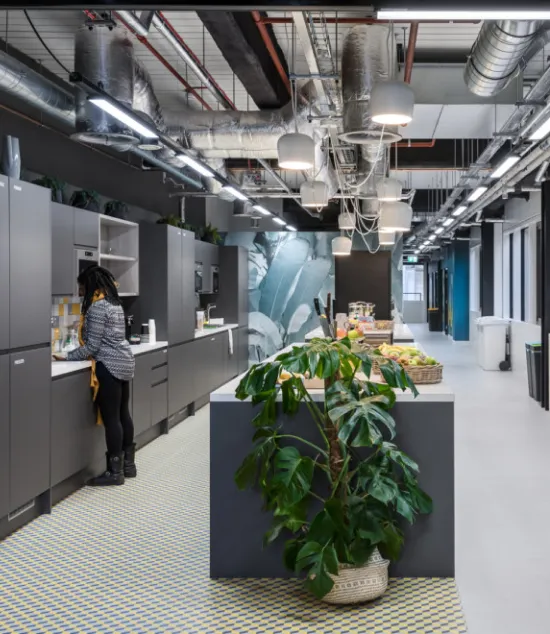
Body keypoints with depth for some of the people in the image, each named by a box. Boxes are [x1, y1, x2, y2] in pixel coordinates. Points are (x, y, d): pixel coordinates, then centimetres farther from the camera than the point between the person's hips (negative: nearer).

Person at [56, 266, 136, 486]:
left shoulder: (97, 307, -15)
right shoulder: (114, 303, 14)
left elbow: (92, 345, -17)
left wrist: (67, 357, -8)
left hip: (109, 366, -10)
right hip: (124, 362, 10)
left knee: (110, 418, -5)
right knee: (122, 414, 14)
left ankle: (115, 472, 0)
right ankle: (128, 464, 21)